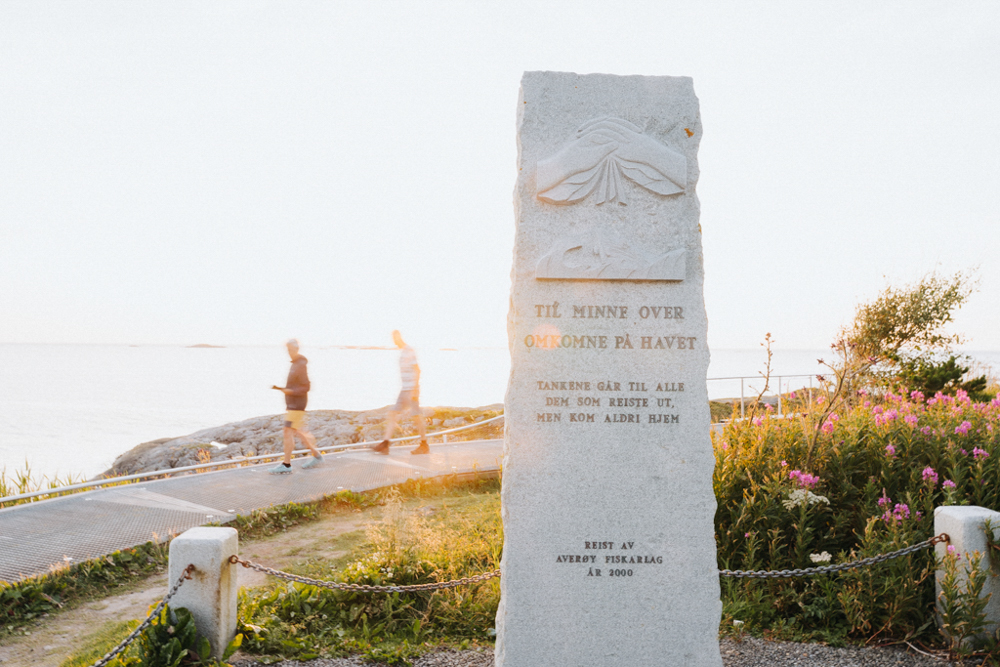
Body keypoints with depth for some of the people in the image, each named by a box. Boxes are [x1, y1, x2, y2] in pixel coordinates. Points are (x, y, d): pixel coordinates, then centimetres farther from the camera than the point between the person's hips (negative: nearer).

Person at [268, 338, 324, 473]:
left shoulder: (301, 366, -15)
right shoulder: (295, 364, 15)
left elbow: (306, 387, -19)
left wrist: (290, 391, -29)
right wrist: (279, 388, 12)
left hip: (297, 405, -10)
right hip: (292, 404, 10)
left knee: (288, 432, -10)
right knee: (297, 432, 13)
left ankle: (286, 465, -6)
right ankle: (316, 455, 22)